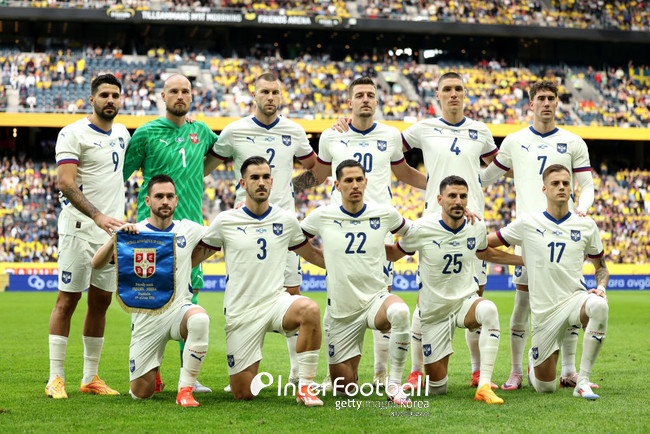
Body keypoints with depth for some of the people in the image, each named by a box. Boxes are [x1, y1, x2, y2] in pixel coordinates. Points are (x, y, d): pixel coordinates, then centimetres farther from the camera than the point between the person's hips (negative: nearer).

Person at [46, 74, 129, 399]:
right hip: (80, 228, -7)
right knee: (68, 299, -5)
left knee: (101, 301, 9)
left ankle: (90, 378, 16)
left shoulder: (122, 134, 13)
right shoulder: (73, 134, -9)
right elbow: (65, 183, -18)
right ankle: (55, 378, -1)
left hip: (112, 228, 7)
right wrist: (97, 216, -28)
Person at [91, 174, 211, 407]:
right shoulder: (134, 232, -2)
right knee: (141, 393, -2)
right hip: (146, 316, 0)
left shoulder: (188, 229, 6)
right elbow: (96, 264, -13)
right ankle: (152, 374, 38)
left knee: (199, 318, -38)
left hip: (179, 309, 0)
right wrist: (117, 236, -29)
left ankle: (185, 390, -26)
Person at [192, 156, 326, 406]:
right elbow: (192, 258, 10)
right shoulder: (225, 221, 0)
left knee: (310, 310, -36)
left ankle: (305, 386, -22)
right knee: (243, 394, -5)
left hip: (276, 300, 1)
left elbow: (312, 255, 20)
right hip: (241, 311, -1)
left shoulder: (286, 220, 6)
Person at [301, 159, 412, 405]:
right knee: (343, 388, 2)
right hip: (341, 311, 1)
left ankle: (394, 385, -24)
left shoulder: (385, 214, -1)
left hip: (376, 299, 0)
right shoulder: (321, 217, -3)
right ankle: (351, 364, 40)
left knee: (400, 311, -38)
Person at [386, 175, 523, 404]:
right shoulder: (421, 228, -15)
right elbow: (394, 253, 1)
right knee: (437, 389, -1)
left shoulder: (476, 227, -4)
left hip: (466, 302, 2)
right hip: (434, 312, -2)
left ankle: (484, 386, -36)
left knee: (488, 309, -37)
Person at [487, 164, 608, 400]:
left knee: (599, 306, -38)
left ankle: (582, 381, -27)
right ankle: (533, 362, 40)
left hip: (575, 297, 0)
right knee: (545, 387, 1)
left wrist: (601, 287, -4)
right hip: (544, 309, 0)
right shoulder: (528, 223, 1)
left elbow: (601, 267, 14)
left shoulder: (586, 226, 4)